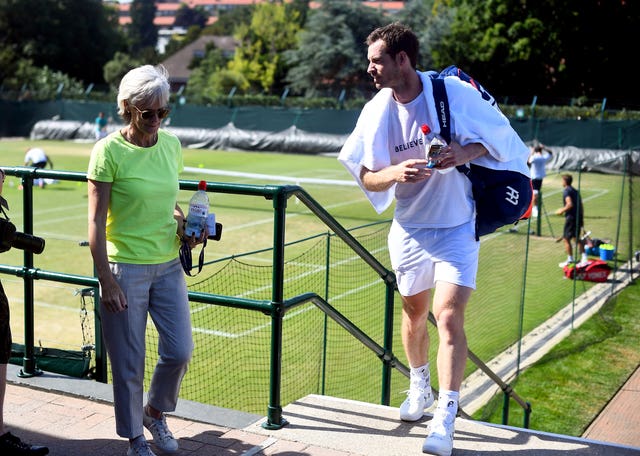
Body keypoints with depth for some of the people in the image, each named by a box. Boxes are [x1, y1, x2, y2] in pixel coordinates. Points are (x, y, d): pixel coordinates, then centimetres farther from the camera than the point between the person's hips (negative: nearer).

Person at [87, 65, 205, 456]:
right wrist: (106, 280, -15)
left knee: (180, 352, 4)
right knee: (129, 364, 4)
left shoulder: (172, 144, 4)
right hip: (125, 269, -5)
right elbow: (96, 221, -11)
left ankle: (155, 413, 33)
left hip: (168, 266, 5)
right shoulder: (109, 151, -11)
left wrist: (185, 223, -2)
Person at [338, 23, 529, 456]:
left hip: (458, 227, -4)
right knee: (414, 310, 18)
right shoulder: (376, 111, -5)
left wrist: (465, 153, -26)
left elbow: (497, 135, -5)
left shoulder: (454, 92, -15)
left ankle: (445, 421, -9)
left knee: (449, 315, -15)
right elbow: (366, 178, -3)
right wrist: (396, 172, -26)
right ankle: (419, 388, 43)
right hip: (410, 229, 4)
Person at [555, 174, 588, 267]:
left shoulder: (566, 191, -9)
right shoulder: (576, 191, 17)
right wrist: (581, 220, 25)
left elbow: (570, 204, -23)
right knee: (576, 238, 20)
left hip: (571, 217, -8)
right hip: (579, 217, 8)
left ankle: (570, 260, 2)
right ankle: (584, 257, 15)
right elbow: (581, 206, 19)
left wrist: (562, 210, -9)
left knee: (566, 239, 0)